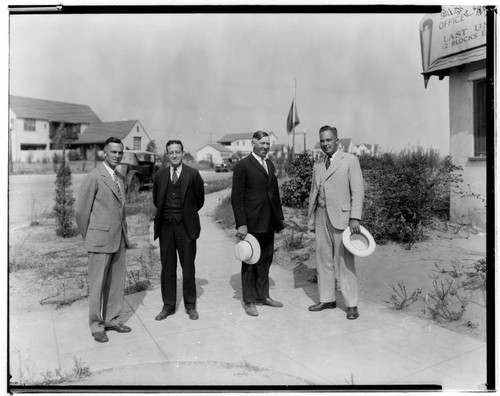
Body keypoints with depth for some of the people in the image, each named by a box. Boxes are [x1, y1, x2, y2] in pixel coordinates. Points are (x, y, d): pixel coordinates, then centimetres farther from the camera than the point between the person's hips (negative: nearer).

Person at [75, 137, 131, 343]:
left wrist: (124, 235, 16)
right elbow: (81, 211, -8)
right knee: (97, 284, 4)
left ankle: (112, 319, 27)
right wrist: (89, 238, 1)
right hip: (100, 240, -7)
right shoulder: (94, 177, -11)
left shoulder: (120, 178, 12)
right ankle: (96, 326, 17)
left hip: (119, 239, 7)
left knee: (117, 281, 13)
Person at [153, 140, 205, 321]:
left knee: (188, 267, 6)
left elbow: (200, 200, 5)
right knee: (167, 268, 9)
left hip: (186, 226, -2)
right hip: (166, 226, 3)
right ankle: (168, 306, 22)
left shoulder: (193, 174, -3)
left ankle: (190, 306, 20)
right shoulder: (160, 176, 6)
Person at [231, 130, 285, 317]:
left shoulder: (270, 165, 15)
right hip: (251, 223, -6)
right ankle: (249, 301, 17)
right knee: (250, 262, 5)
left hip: (268, 223, 7)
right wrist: (241, 224, -17)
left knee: (265, 260, 15)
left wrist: (279, 217, 12)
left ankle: (262, 295, 29)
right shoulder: (243, 165, -7)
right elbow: (236, 197, -10)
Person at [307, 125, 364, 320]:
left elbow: (358, 191, -7)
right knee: (323, 259, 10)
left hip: (341, 216, -5)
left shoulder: (350, 160, -1)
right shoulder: (318, 164, 15)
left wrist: (355, 218, -15)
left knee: (344, 261, -3)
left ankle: (351, 304, 8)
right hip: (321, 216, 6)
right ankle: (327, 299, 22)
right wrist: (310, 219, 14)